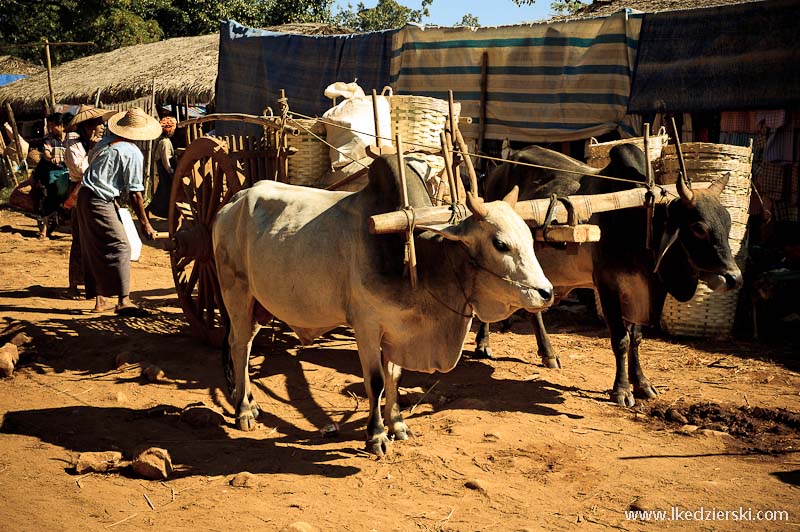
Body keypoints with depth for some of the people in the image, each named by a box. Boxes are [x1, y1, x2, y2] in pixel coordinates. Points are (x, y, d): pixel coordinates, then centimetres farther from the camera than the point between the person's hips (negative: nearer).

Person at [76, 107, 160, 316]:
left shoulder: (106, 141, 10)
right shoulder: (133, 153, -11)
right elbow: (135, 194, -11)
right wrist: (145, 223, -5)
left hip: (84, 195, 8)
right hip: (100, 202, -8)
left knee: (95, 250, 13)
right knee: (120, 247, -6)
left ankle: (101, 299, 20)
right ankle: (124, 300, -11)